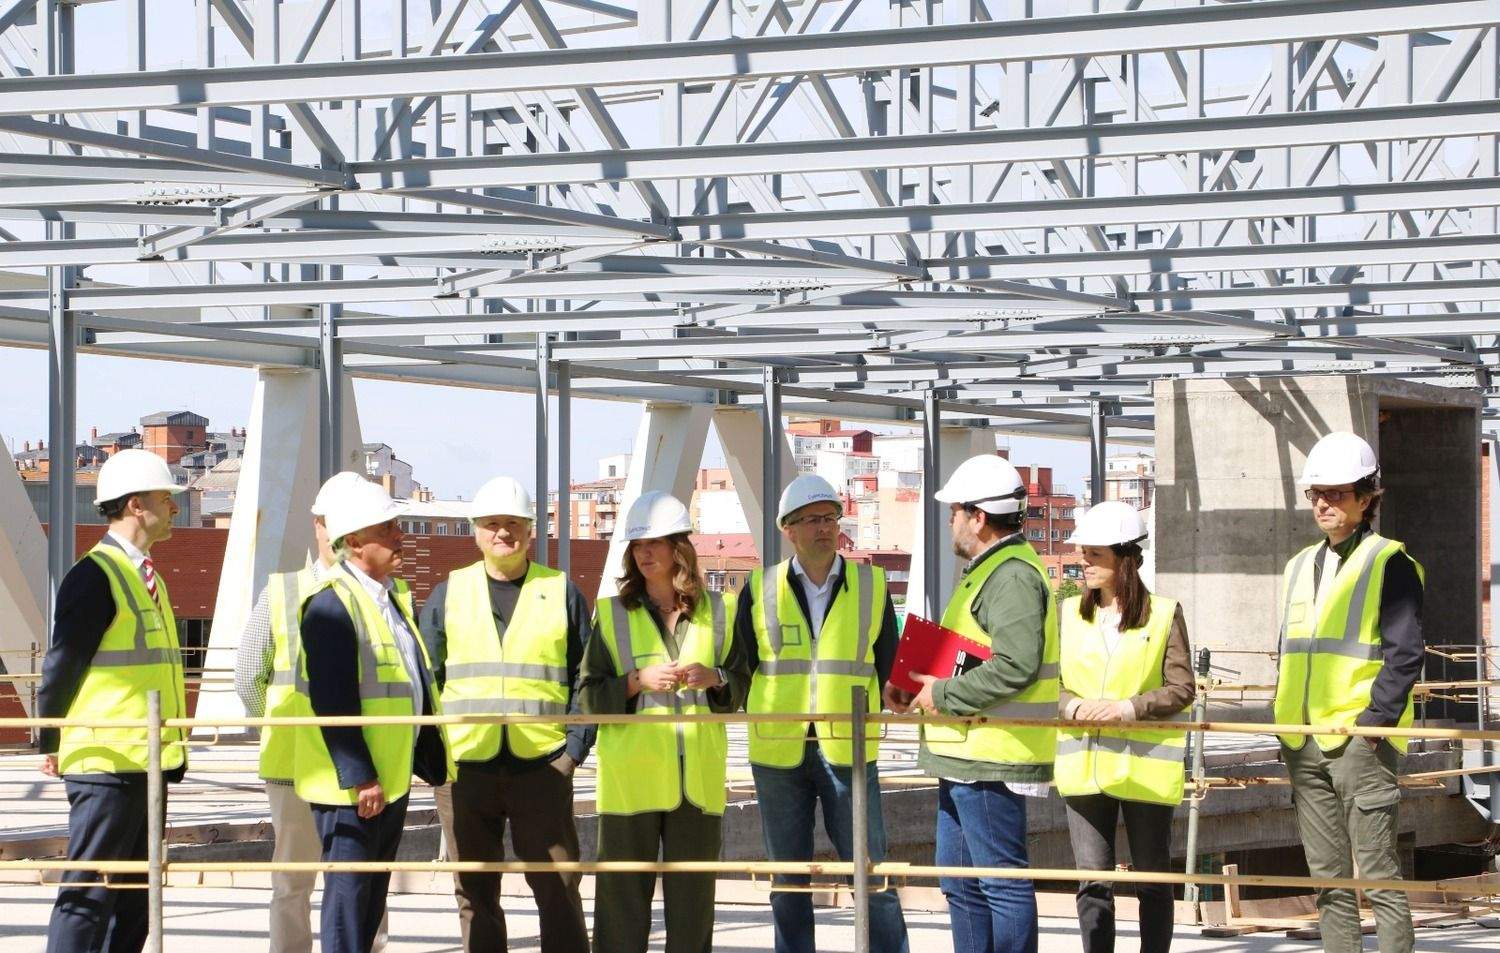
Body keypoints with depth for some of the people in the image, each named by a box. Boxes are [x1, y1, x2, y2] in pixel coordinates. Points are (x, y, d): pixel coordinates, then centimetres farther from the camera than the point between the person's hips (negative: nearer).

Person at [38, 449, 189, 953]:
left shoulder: (147, 578, 16)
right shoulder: (94, 576, -13)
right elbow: (62, 665, -12)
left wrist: (171, 745, 14)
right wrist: (52, 745, -7)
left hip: (149, 763, 9)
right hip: (107, 763, -9)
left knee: (134, 896, 12)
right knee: (87, 895, -8)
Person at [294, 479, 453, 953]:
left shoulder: (393, 593, 13)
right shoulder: (331, 603, -17)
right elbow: (332, 701, -21)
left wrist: (432, 757, 16)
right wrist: (359, 779, -23)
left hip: (391, 774, 9)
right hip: (351, 781, -9)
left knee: (373, 893, 14)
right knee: (348, 891, -5)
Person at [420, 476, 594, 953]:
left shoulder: (561, 592, 7)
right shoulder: (448, 594, 10)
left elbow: (586, 678, 7)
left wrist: (576, 748, -4)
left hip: (543, 767, -1)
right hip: (463, 769, 2)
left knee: (558, 888, -1)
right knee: (475, 894, 6)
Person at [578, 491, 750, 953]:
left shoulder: (718, 610, 10)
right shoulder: (612, 613, 6)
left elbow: (743, 686, 13)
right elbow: (590, 695, 2)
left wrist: (714, 678, -8)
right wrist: (638, 682, -14)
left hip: (698, 772, 1)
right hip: (630, 773, -1)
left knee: (693, 890, 4)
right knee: (623, 889, -3)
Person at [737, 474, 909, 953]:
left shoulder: (872, 585, 5)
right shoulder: (760, 589, 5)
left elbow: (888, 668, 12)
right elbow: (742, 667, 12)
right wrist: (771, 717, 6)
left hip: (848, 752, -1)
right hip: (778, 753, 1)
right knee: (788, 882, 7)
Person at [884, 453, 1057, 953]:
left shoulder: (1012, 577, -16)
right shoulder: (985, 570, 20)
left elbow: (1015, 668, -27)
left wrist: (943, 695, -17)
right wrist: (916, 685, 11)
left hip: (991, 762, -11)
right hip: (966, 760, 11)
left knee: (1002, 883, -7)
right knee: (961, 885, 16)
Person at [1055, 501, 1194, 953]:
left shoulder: (1164, 614, -2)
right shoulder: (1069, 614, 8)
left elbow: (1182, 689, -5)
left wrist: (1128, 707, -18)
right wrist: (1073, 706, -14)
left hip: (1145, 765, -2)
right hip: (1084, 764, 2)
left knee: (1152, 879, 7)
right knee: (1092, 883, 0)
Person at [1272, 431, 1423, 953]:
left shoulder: (1389, 563, -4)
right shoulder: (1300, 567, 17)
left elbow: (1405, 652, -10)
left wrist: (1374, 721, -16)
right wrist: (1282, 723, 14)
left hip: (1360, 738, -7)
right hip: (1305, 743, 7)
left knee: (1376, 871, -8)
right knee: (1327, 875, 9)